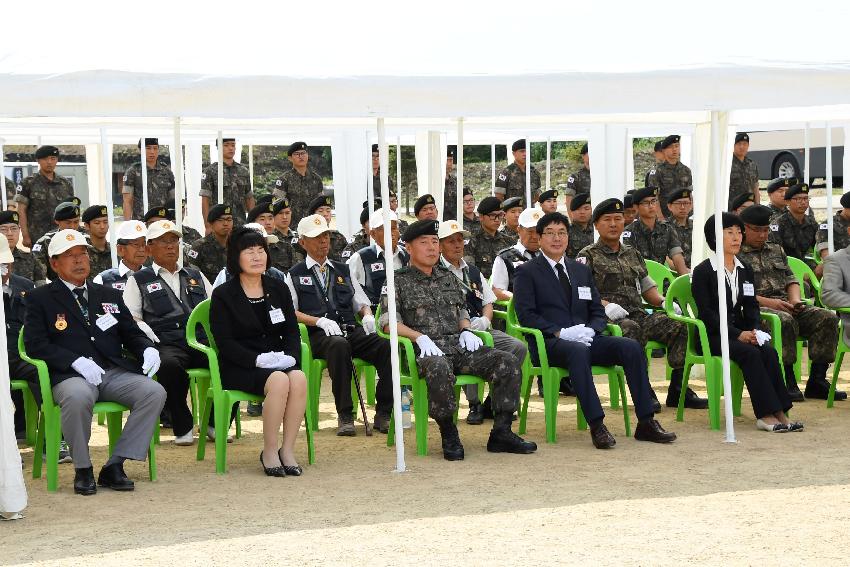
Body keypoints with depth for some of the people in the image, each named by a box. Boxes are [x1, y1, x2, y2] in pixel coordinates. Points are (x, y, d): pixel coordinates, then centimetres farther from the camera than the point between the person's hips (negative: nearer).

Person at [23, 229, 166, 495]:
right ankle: (83, 470, -17)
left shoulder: (109, 295, 24)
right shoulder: (40, 299, 9)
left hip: (115, 373, 4)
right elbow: (35, 344, -2)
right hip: (70, 376, -4)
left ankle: (114, 466, -18)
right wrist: (76, 361, -18)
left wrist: (148, 349, -2)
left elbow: (132, 333, 23)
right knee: (78, 397, -39)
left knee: (154, 392, -24)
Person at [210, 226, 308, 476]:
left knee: (299, 377, -30)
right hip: (239, 368, -4)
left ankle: (287, 449, -23)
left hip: (278, 362, 4)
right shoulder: (223, 295, 0)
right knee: (279, 381, -34)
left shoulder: (278, 288, 15)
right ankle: (269, 452, -22)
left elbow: (292, 331, 13)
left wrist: (290, 356, -8)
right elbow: (225, 342, -8)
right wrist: (258, 360, -20)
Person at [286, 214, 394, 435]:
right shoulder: (295, 275, 15)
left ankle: (383, 414, -23)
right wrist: (320, 321, -12)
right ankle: (344, 416, -35)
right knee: (339, 345, -41)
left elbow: (361, 303, 29)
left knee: (385, 346, -28)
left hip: (352, 331, 4)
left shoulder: (343, 270, 29)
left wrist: (367, 315, 5)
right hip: (320, 335, -4)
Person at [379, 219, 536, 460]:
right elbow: (389, 322, -4)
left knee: (508, 362, -17)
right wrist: (420, 337, -18)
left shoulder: (448, 278, 26)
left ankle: (501, 432, -14)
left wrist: (466, 331, 7)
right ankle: (449, 436, -26)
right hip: (427, 350, -6)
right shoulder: (399, 282, 8)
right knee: (439, 368, -42)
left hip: (458, 344, 6)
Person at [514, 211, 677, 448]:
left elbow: (598, 312, 19)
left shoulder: (581, 270, 23)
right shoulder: (527, 272, 7)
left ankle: (646, 422, -21)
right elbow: (526, 315, -5)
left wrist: (590, 330, -5)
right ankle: (596, 425, -43)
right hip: (549, 342, -5)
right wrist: (560, 332, -17)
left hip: (585, 339, 5)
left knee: (631, 346, -20)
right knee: (578, 351, -39)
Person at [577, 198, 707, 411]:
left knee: (680, 326, -18)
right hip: (608, 319, -6)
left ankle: (677, 390, -13)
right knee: (632, 330, -40)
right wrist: (605, 304, -24)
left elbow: (647, 287, 29)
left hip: (638, 314, 6)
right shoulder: (588, 256, 7)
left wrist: (664, 302, 7)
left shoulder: (633, 254, 27)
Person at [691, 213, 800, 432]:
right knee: (749, 353, -31)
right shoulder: (703, 271, -4)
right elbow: (706, 313, -11)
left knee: (768, 351, -24)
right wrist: (738, 334, -19)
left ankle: (780, 412, -29)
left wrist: (754, 330, -8)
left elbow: (751, 306, 14)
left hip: (740, 331, 5)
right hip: (713, 334, -5)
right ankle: (766, 414, -32)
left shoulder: (745, 271, 16)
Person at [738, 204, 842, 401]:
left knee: (827, 317, -17)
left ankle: (817, 380, -17)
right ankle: (788, 381, -32)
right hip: (756, 309, -7)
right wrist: (768, 302, -17)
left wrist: (795, 299, 1)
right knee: (785, 321, -40)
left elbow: (791, 278, 24)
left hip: (786, 306, 7)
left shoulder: (776, 250, 28)